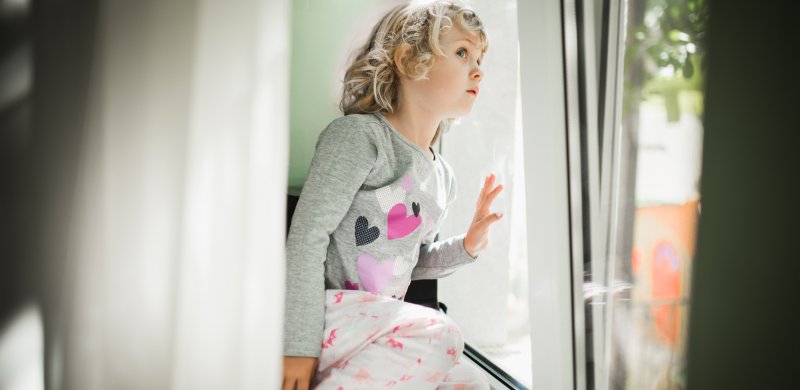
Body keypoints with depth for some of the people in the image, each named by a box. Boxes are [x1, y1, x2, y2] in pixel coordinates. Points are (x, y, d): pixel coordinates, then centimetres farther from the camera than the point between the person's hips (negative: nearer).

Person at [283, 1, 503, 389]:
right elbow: (308, 233, -16)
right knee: (437, 332, -28)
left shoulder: (442, 175, 15)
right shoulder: (359, 135, -9)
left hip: (379, 327, 8)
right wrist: (300, 345, -22)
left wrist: (466, 246, 5)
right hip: (325, 311, -8)